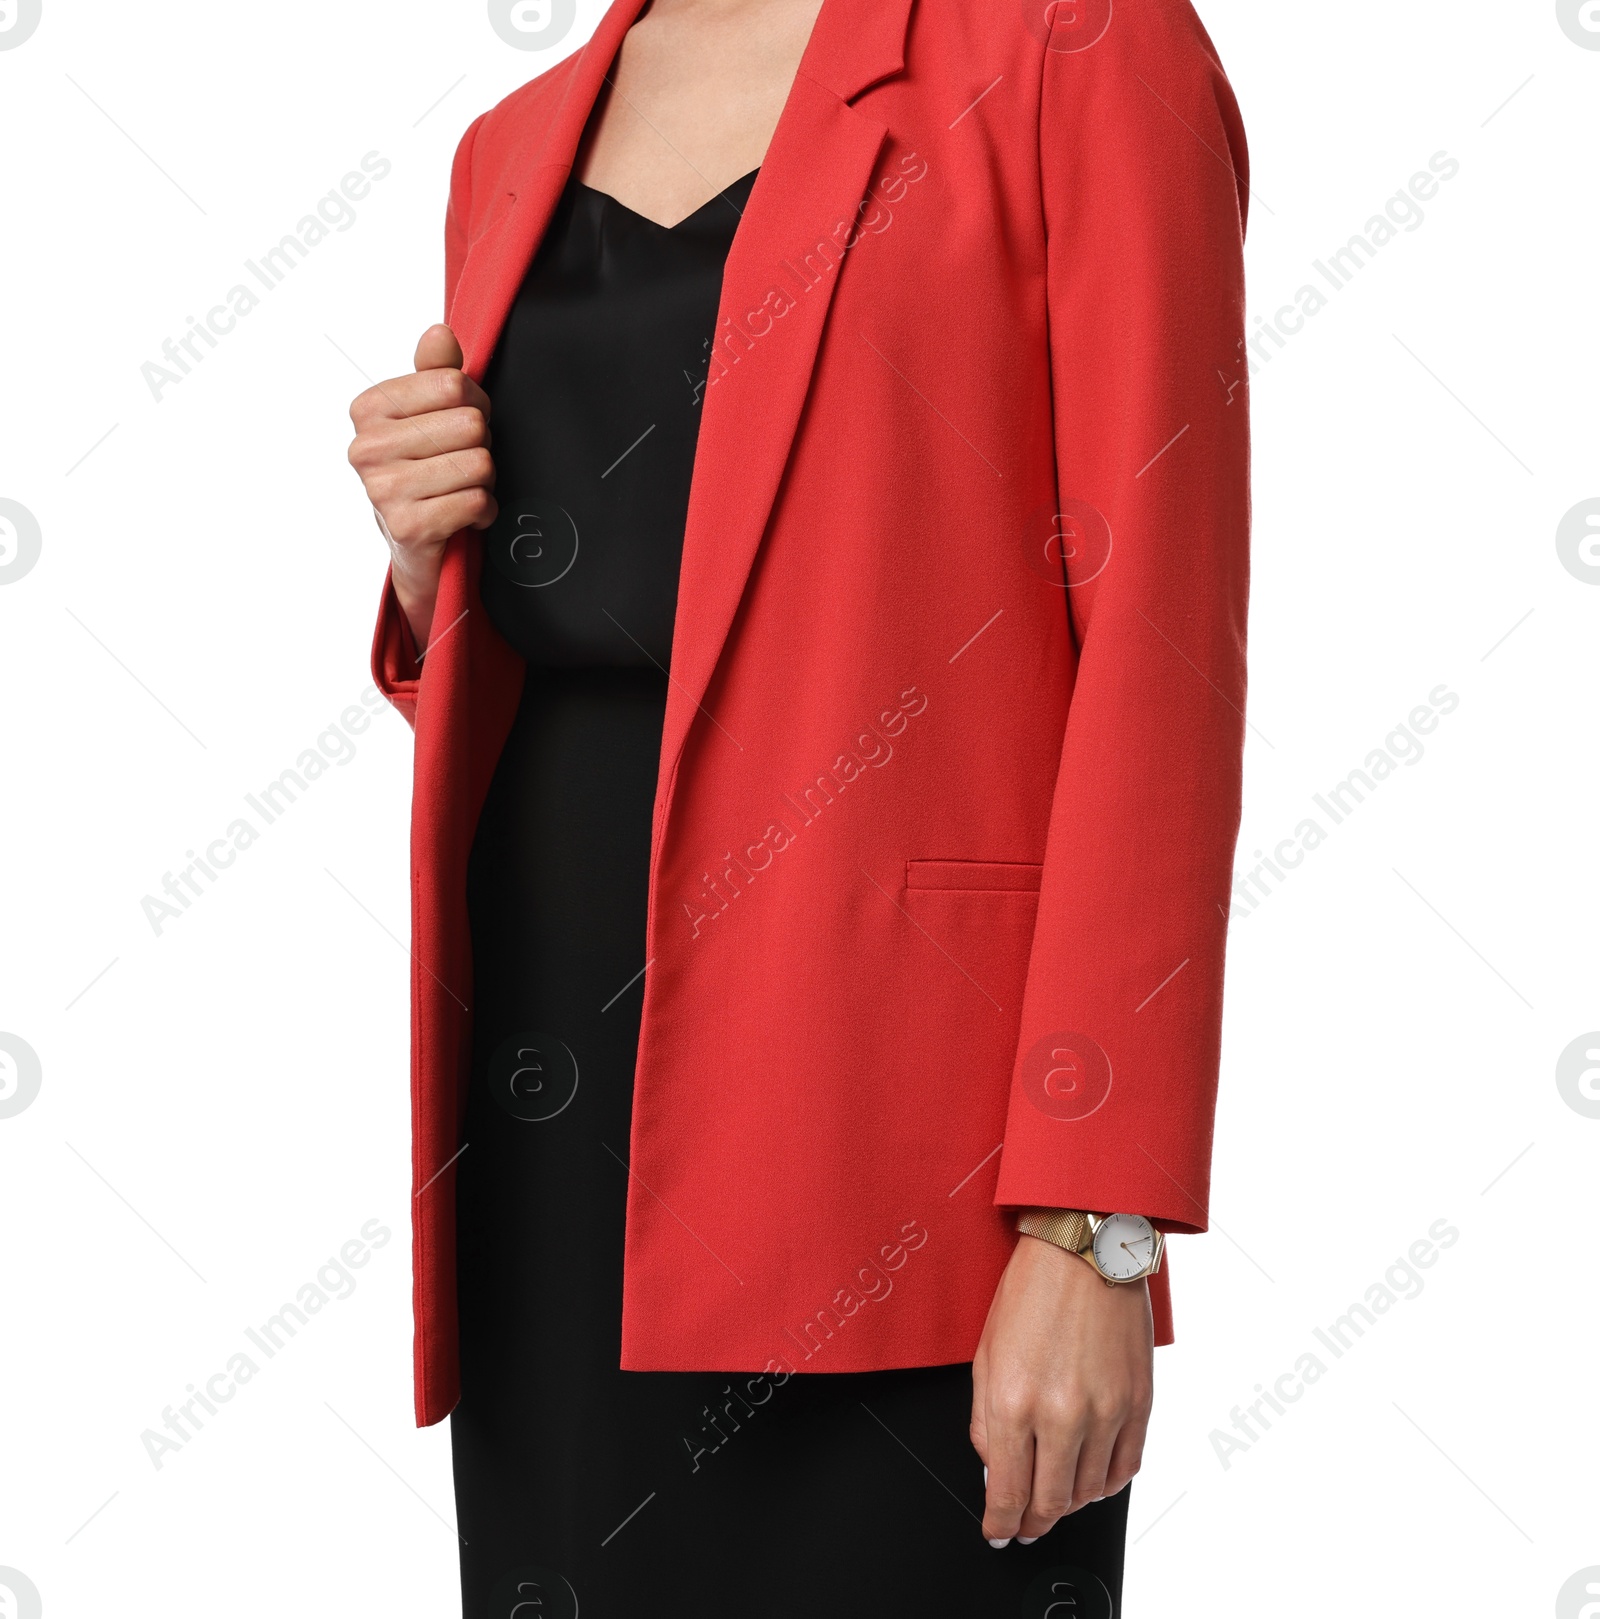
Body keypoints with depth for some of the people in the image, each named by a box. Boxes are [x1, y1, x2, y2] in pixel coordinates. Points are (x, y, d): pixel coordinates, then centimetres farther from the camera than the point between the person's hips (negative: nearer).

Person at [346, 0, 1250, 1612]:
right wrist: (428, 559, 0)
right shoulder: (520, 150, 16)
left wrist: (1093, 1227, -16)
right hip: (557, 1084, 6)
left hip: (886, 1103, -5)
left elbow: (1158, 639, -10)